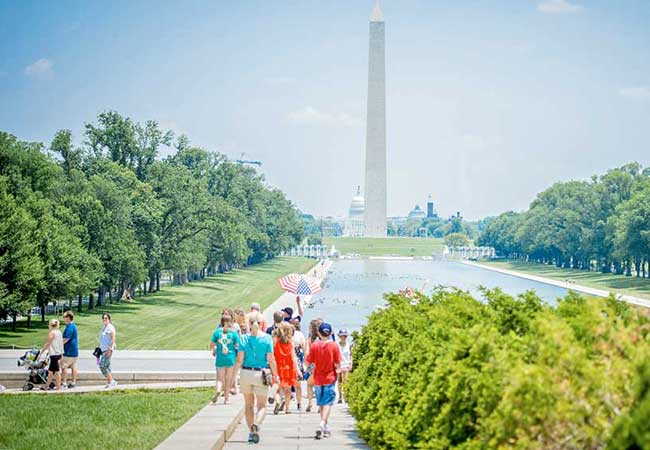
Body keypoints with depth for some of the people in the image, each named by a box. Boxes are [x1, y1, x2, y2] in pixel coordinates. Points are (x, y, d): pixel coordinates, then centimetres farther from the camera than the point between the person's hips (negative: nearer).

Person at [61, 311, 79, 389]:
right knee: (73, 366, 10)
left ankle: (64, 383, -3)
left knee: (64, 366, -4)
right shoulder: (74, 325, 15)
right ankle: (73, 382, 12)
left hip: (69, 351, -10)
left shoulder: (70, 326, -17)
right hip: (75, 351, 10)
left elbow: (66, 339, -20)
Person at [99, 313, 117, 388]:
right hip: (103, 350, 10)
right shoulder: (103, 327, 17)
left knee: (102, 366, -14)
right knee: (106, 367, 9)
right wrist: (99, 348, 19)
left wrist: (109, 350, -22)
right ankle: (109, 382, 11)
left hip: (108, 350, -10)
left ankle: (111, 381, -9)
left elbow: (113, 339, -18)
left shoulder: (110, 327, -12)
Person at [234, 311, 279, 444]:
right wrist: (275, 375, 5)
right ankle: (256, 424, -22)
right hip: (261, 374, -1)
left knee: (249, 405, 17)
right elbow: (271, 360, -6)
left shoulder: (244, 338, -3)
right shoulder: (267, 338, -5)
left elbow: (239, 360, -5)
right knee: (262, 406, 7)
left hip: (246, 373, 1)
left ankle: (251, 432, 18)